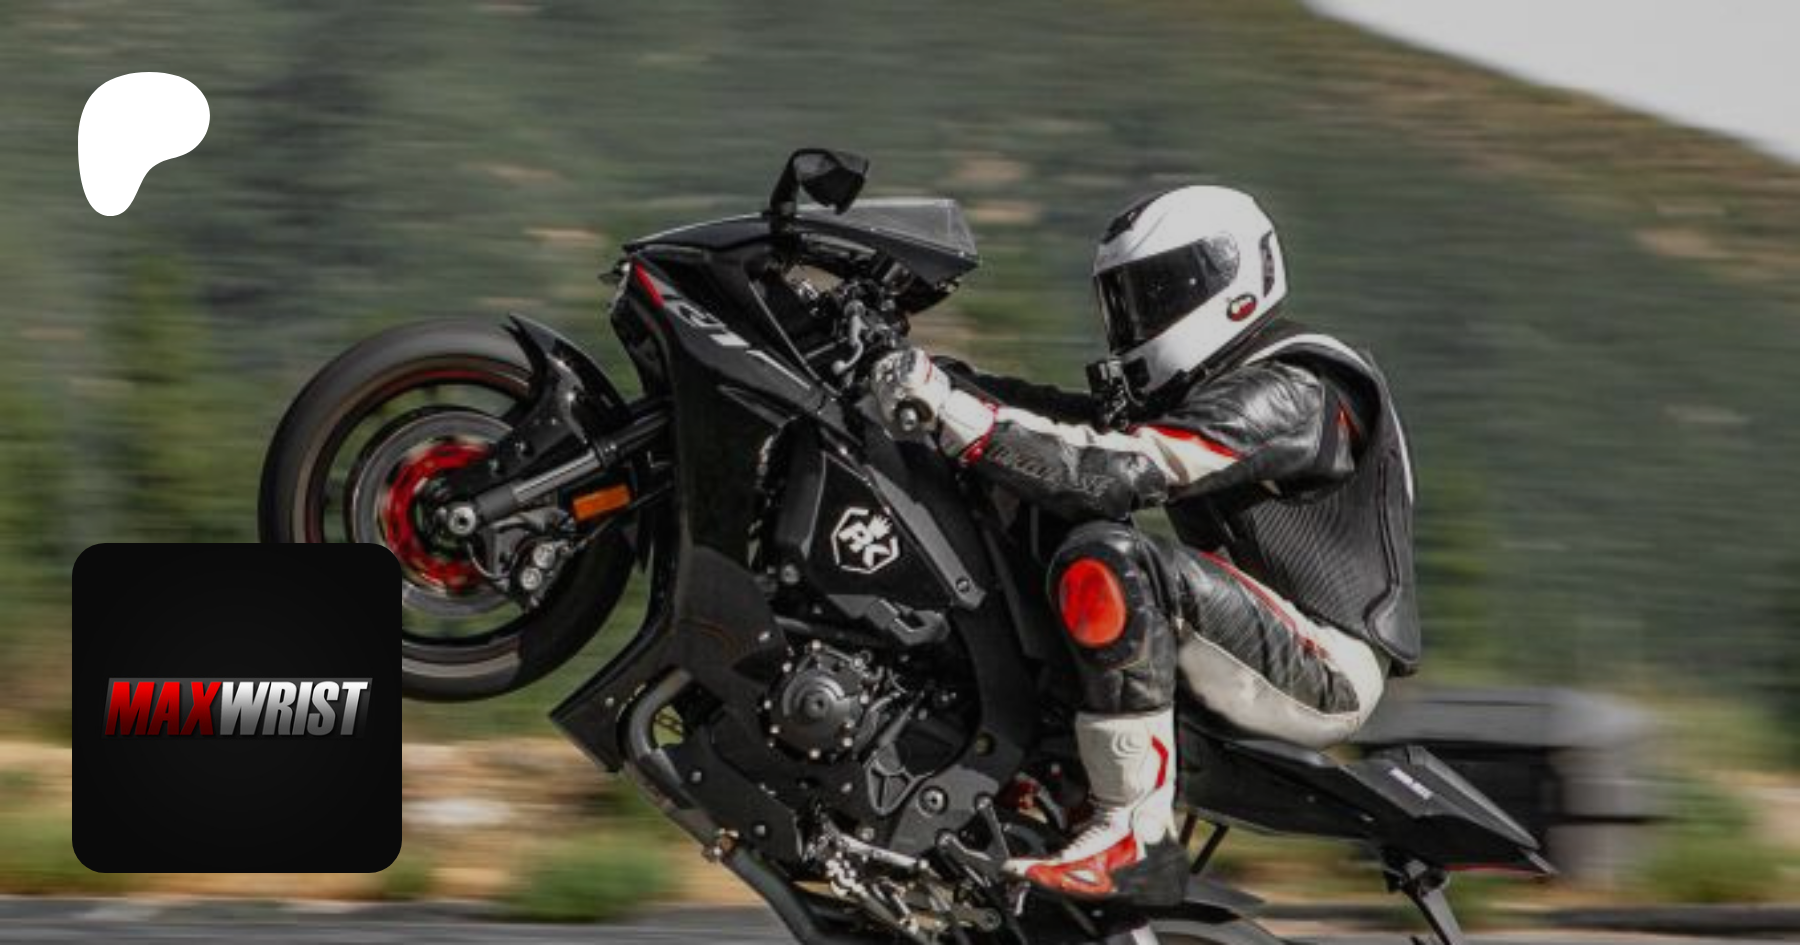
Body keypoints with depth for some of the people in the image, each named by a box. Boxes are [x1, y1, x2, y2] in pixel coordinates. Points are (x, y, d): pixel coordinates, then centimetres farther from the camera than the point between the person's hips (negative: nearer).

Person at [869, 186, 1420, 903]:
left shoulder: (1289, 394, -17)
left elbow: (1112, 472, -27)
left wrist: (952, 413, -29)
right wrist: (945, 380, -5)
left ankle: (1134, 841, -29)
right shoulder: (1206, 386, 16)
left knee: (1105, 560, -31)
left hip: (1329, 675, -10)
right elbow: (1085, 420, 8)